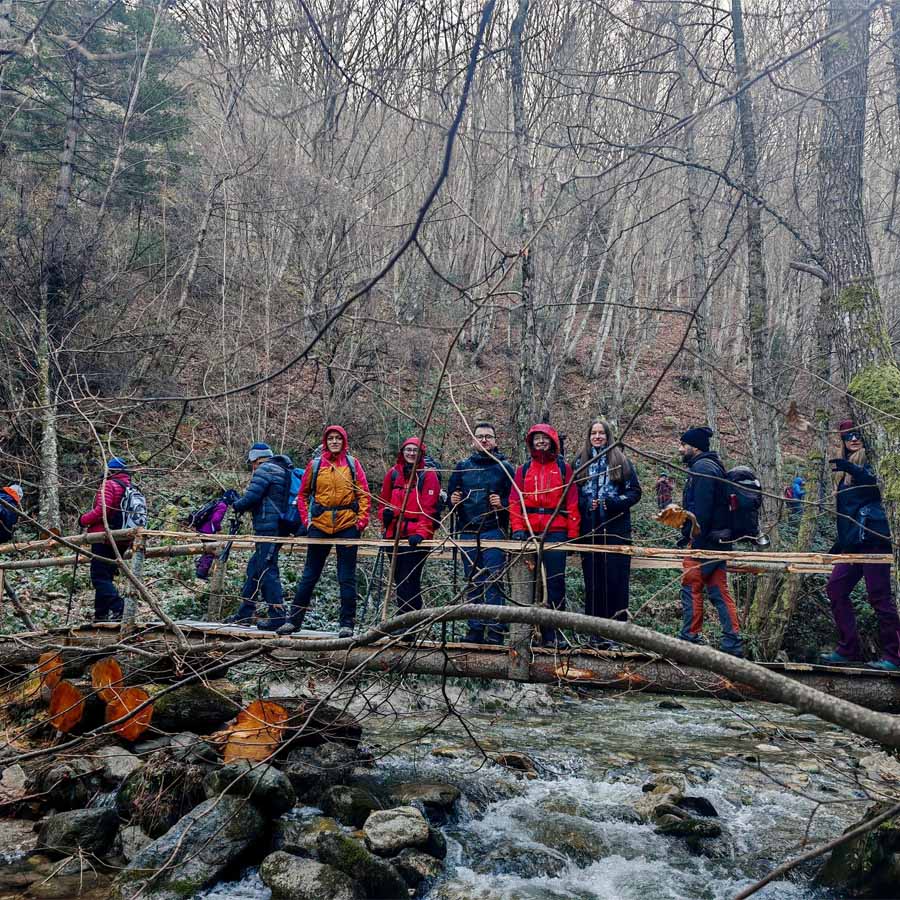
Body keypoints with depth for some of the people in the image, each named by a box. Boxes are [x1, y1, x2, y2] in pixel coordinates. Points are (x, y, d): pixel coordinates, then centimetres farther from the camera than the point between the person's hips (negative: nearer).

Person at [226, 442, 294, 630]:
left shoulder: (264, 470, -8)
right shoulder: (281, 470, 21)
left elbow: (251, 497, -16)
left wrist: (236, 505, 3)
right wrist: (243, 504, 17)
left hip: (267, 528, -10)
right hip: (279, 528, 10)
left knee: (267, 570, -8)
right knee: (254, 568, 15)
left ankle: (277, 616, -8)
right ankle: (245, 614, 21)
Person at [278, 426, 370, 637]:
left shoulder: (352, 464, 5)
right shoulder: (315, 465, 6)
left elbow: (364, 493, 3)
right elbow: (303, 494, 13)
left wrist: (362, 520, -6)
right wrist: (306, 519, 3)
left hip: (347, 526, -1)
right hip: (320, 526, 1)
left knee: (347, 578, 4)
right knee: (309, 576, 8)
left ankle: (347, 624, 12)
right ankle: (294, 620, 17)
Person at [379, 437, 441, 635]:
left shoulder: (428, 475, -1)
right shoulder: (393, 473, 13)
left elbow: (428, 507, -9)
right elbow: (384, 500, 20)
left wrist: (421, 532, -20)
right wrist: (385, 513, -2)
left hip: (416, 537, -5)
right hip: (395, 534, 5)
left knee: (408, 581, -10)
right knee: (399, 579, 8)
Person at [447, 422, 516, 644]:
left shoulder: (504, 467, 5)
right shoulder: (462, 466, 14)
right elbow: (451, 494, 21)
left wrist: (502, 504, -16)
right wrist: (453, 500, -1)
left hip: (493, 532, -4)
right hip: (467, 532, 4)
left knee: (493, 581, -10)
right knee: (473, 583, 8)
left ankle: (494, 630, -8)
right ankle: (476, 629, 15)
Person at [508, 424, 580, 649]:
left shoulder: (563, 468, 9)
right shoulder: (523, 470, 15)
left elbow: (572, 502, 3)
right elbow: (515, 501, 9)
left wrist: (573, 534, -4)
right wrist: (517, 528, -6)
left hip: (555, 531, -2)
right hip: (529, 532, 2)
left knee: (556, 582, -5)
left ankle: (554, 633, 0)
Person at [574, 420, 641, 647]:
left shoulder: (620, 461, 7)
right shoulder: (580, 462, 12)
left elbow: (635, 492, 4)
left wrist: (611, 503, -10)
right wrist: (587, 504, -7)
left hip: (616, 529, -2)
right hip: (589, 530, 2)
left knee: (615, 578, -4)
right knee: (592, 580, 2)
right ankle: (595, 632, 8)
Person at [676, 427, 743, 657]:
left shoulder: (701, 468, -12)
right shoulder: (714, 466, 21)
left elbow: (701, 510, -21)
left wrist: (694, 540, -21)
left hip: (703, 541, -10)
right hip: (719, 540, 10)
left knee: (691, 589, -2)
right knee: (719, 592, 9)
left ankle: (689, 639, 3)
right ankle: (733, 644, 9)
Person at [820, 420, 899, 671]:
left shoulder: (868, 461, -1)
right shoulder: (844, 470, 19)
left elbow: (874, 484, -24)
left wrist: (853, 469, -40)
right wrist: (840, 542, 25)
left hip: (872, 538, -8)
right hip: (852, 543, 8)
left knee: (879, 596, -8)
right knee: (835, 589, 3)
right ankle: (849, 649, 8)